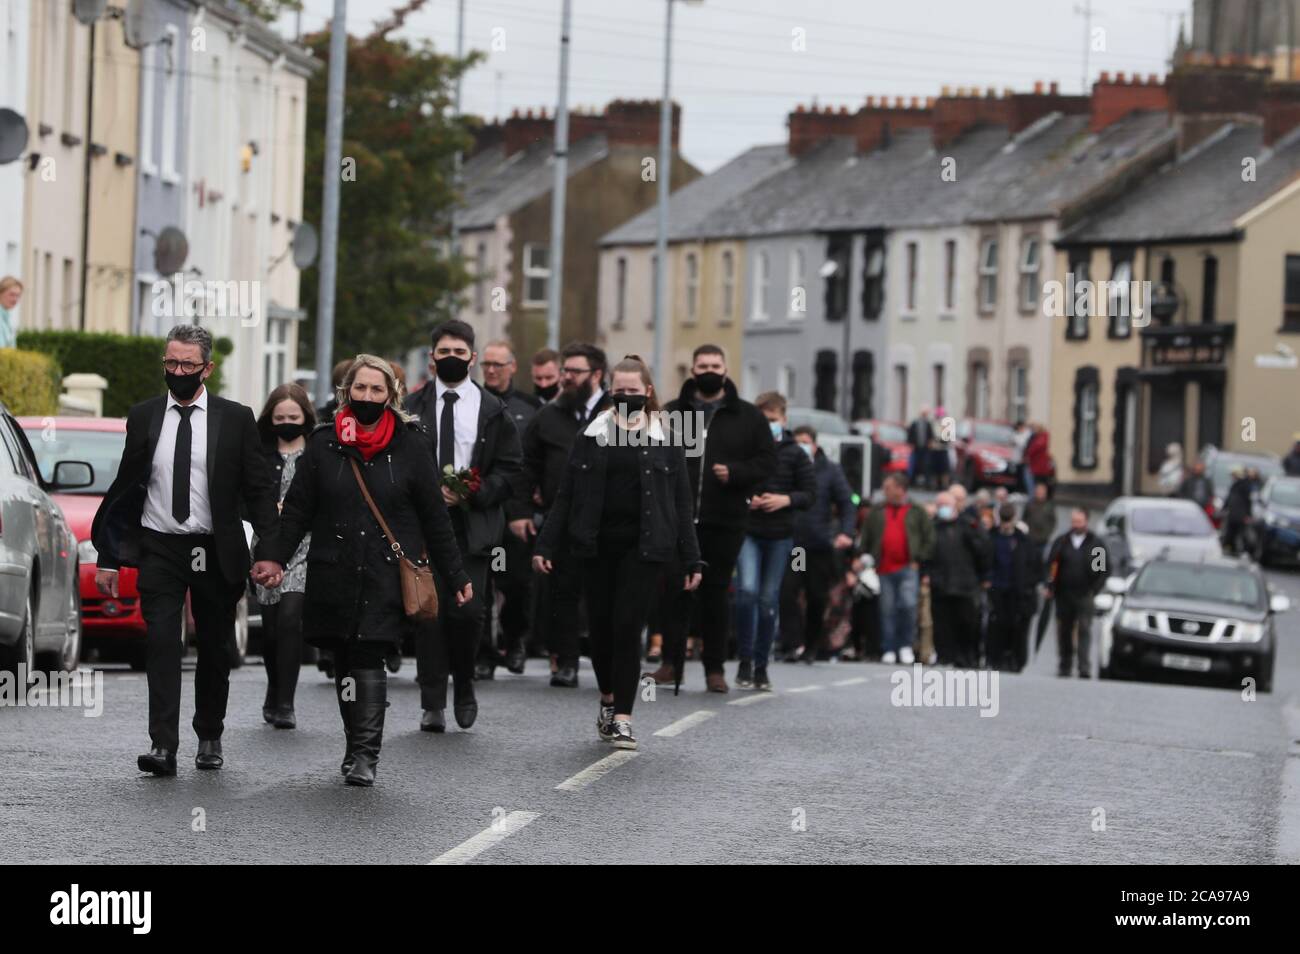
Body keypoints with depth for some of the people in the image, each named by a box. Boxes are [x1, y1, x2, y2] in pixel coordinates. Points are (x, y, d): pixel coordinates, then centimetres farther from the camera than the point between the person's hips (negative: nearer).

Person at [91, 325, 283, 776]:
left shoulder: (235, 419, -1)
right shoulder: (143, 417, 4)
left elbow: (260, 490, -1)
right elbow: (125, 489, 9)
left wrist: (269, 552, -12)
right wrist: (109, 557, 6)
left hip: (216, 551, 0)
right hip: (159, 548, 0)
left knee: (215, 649, 10)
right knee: (161, 643, -13)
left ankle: (210, 738, 27)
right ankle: (163, 745, -19)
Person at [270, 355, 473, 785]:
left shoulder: (410, 445, 4)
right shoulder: (323, 444, 7)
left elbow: (433, 516, 6)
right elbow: (297, 508, 7)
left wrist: (455, 576, 6)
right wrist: (275, 558, -5)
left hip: (387, 573, -2)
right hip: (334, 573, 2)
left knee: (369, 654, -13)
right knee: (345, 659, 6)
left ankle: (364, 752, -12)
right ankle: (360, 747, 17)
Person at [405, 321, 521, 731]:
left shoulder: (494, 411, 6)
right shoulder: (412, 408, 7)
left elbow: (508, 470, 4)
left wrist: (473, 495, -11)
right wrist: (430, 490, -9)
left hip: (473, 525, -1)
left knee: (467, 611, -11)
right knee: (428, 613, -1)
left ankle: (464, 685, 15)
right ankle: (433, 704, 5)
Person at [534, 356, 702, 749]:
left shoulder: (665, 440, 5)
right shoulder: (592, 436, 7)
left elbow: (681, 504, 5)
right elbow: (566, 496, 7)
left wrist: (690, 561, 1)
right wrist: (546, 545, 0)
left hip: (642, 547, -2)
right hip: (597, 545, 2)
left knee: (628, 626, -9)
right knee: (600, 625, 7)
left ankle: (623, 717, -7)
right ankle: (608, 699, 30)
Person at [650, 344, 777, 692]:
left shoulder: (748, 417, 8)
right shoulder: (672, 413, 10)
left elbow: (767, 460, 5)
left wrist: (734, 473, -11)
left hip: (724, 523, 0)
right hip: (678, 519, 0)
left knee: (716, 594, 5)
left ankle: (715, 668, 10)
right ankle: (672, 661, 2)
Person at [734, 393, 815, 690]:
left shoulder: (795, 454, 3)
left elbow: (810, 494, 5)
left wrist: (786, 500, -13)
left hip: (780, 535, 1)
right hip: (746, 531, -1)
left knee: (769, 599, 6)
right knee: (747, 589, -17)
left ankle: (761, 666, 15)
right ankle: (745, 660, -4)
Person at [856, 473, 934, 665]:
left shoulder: (917, 512, 7)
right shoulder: (876, 513, 14)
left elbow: (929, 539, 5)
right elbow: (865, 540, 15)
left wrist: (918, 559, -3)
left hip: (908, 569, -3)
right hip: (884, 570, 3)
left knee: (908, 605, -16)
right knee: (887, 610, 2)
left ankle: (906, 645, -1)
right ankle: (889, 650, 7)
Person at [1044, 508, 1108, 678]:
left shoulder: (1096, 543, 5)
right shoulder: (1061, 542, 9)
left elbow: (1103, 569, 6)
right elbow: (1051, 566, 9)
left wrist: (1094, 589, -4)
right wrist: (1050, 587, -1)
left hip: (1085, 595, -3)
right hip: (1064, 595, 3)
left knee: (1084, 630, -12)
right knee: (1064, 631, 6)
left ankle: (1085, 668, -18)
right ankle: (1064, 666, 15)